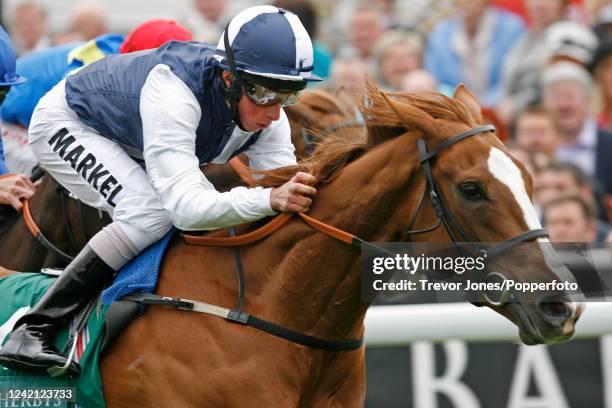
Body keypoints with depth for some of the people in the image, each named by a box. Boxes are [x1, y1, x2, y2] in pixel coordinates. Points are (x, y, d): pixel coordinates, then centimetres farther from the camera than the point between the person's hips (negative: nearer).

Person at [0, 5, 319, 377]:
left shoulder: (268, 114, -21)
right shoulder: (174, 93, -43)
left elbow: (287, 197, -24)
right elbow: (186, 206, -52)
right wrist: (268, 199, -67)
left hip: (130, 150, 8)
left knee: (216, 214, -2)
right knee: (150, 214, -30)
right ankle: (33, 330, -26)